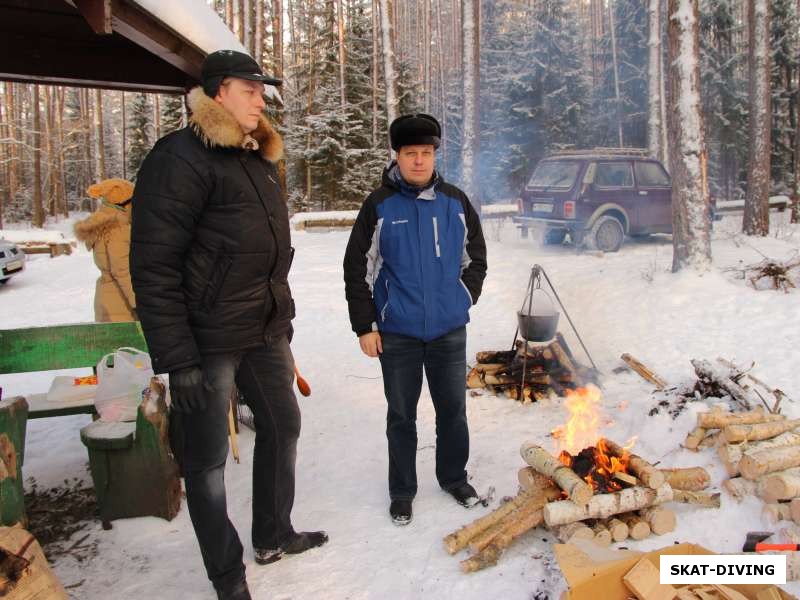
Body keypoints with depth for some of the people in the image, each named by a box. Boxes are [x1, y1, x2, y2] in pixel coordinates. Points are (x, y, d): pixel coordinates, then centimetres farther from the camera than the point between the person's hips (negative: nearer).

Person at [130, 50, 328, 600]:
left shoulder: (259, 159, 14)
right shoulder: (181, 158, -13)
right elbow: (154, 266, -19)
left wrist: (283, 319, 19)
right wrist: (177, 358, -21)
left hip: (265, 331, 9)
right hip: (208, 338, -9)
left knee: (282, 425, 18)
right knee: (207, 457, 5)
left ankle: (273, 537, 38)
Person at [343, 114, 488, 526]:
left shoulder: (455, 202, 2)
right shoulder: (379, 205, -6)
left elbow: (476, 259, 13)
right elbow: (357, 269, -3)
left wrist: (464, 300, 5)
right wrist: (364, 325, -5)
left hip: (449, 331, 2)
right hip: (397, 333, -2)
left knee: (453, 409, 14)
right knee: (401, 415, 10)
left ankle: (453, 476, 36)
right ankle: (402, 490, 27)